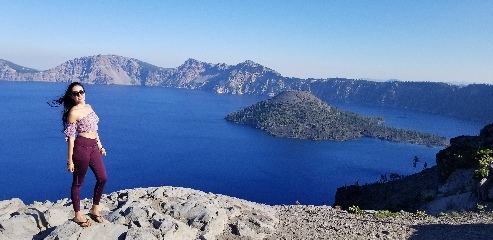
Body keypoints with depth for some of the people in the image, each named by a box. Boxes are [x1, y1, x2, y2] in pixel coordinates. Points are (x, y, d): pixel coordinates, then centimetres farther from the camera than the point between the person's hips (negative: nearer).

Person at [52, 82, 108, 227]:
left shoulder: (88, 107, 12)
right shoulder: (73, 112, -11)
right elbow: (70, 137, -11)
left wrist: (100, 146, 19)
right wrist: (70, 160, -12)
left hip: (93, 147, 8)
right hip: (81, 147, -8)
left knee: (102, 178, 8)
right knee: (78, 182, 6)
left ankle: (94, 210, 24)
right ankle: (78, 215, 21)